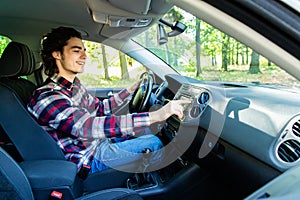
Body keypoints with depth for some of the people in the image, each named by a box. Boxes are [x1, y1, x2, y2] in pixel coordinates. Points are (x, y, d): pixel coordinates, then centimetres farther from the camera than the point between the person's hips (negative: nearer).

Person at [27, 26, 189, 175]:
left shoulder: (74, 84, 3)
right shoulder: (46, 98, -26)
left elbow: (99, 108, 16)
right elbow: (88, 126, -40)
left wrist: (129, 91, 7)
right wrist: (155, 116, -46)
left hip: (99, 141, 9)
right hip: (89, 158, -8)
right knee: (154, 144, -11)